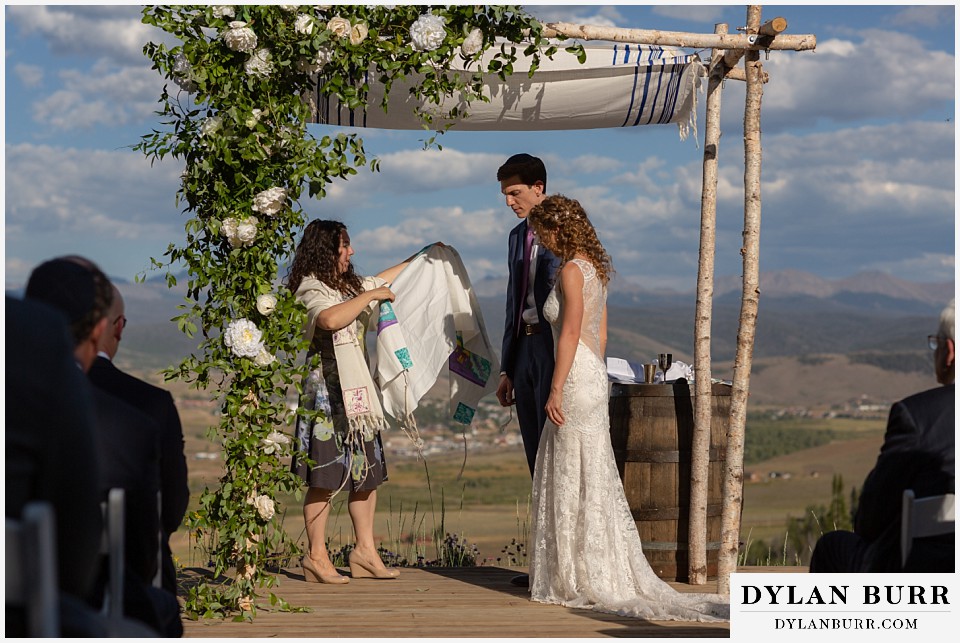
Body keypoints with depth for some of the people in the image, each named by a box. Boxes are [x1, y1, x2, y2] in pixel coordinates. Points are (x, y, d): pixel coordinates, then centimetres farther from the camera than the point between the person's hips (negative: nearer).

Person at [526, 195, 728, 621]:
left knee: (577, 479, -3)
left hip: (575, 380, -9)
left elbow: (570, 332, -19)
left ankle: (586, 581, 2)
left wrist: (555, 390, -19)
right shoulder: (596, 269, 15)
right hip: (593, 376, 9)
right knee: (589, 478, 13)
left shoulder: (571, 270, -13)